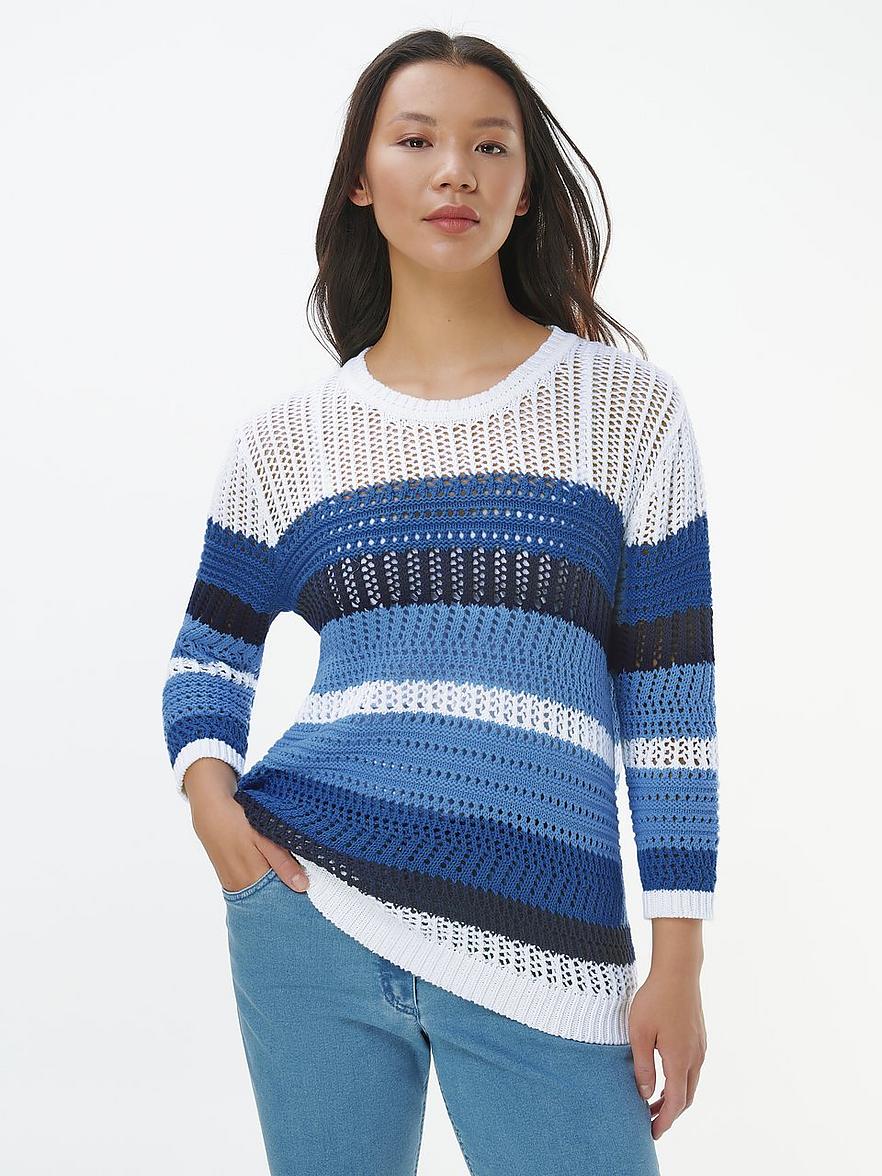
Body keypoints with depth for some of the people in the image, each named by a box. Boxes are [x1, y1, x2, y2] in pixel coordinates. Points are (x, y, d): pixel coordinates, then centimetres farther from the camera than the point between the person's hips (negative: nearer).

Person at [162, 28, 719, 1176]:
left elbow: (669, 696, 2)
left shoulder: (628, 406, 3)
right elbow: (210, 653, 17)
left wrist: (679, 961, -1)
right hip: (310, 906, 2)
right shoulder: (286, 440, 7)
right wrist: (211, 794, -4)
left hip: (544, 946, -1)